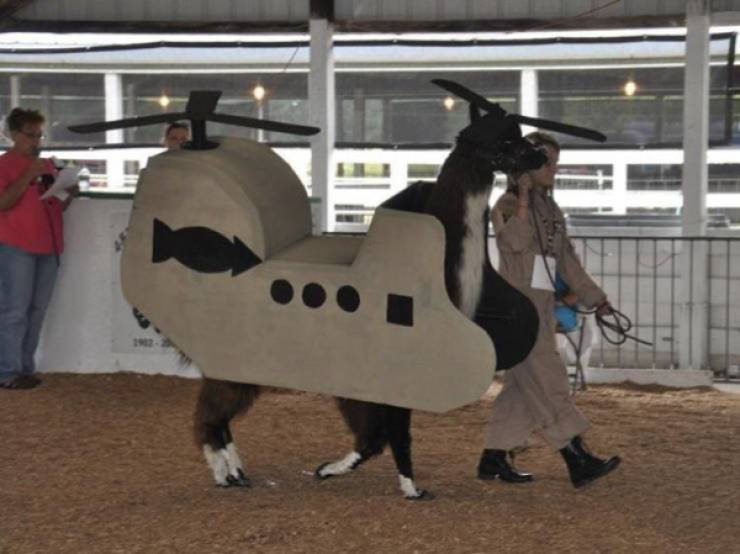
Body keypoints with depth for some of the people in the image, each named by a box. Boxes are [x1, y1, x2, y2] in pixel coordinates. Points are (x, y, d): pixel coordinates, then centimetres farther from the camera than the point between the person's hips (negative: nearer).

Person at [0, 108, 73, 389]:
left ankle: (25, 368, 9)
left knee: (37, 310, 4)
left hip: (47, 246, 7)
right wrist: (29, 176, -18)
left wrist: (68, 192, 2)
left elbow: (59, 205, 24)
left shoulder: (47, 165, 18)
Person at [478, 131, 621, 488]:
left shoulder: (551, 210, 18)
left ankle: (493, 459, 16)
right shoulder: (508, 205, -5)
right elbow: (515, 242, -24)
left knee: (522, 387, 9)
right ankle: (578, 461, -16)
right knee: (545, 380, -12)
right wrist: (524, 197, -22)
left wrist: (595, 298, 17)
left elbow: (567, 260, 20)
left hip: (543, 305, 8)